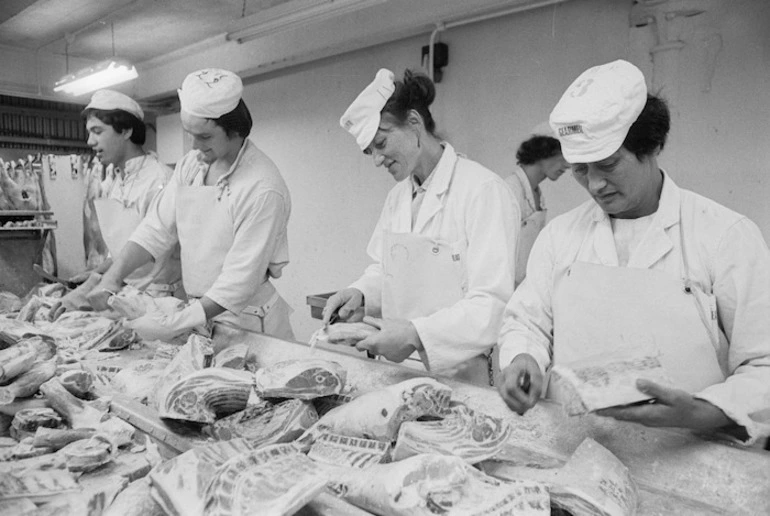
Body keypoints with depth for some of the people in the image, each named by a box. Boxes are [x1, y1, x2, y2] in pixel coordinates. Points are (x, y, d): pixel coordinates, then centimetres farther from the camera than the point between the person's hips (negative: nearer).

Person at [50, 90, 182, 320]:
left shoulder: (160, 180, -16)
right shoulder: (118, 182, 12)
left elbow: (153, 262, -20)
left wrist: (91, 288, -21)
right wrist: (97, 273, 4)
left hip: (157, 301, -7)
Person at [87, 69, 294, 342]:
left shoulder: (263, 188, -23)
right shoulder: (191, 164, 1)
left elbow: (241, 279, -24)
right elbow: (157, 229, 4)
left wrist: (177, 324, -25)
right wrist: (112, 276, -8)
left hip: (248, 321, -6)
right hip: (200, 310, 6)